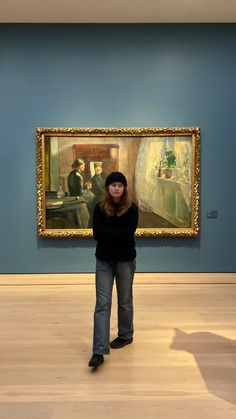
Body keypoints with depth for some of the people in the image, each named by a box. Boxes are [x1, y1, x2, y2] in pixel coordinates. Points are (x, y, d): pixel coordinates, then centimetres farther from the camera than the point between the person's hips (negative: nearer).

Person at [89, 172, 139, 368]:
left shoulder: (131, 208, -6)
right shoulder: (99, 208, -1)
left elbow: (128, 234, -17)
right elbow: (97, 234, -10)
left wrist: (107, 230, -16)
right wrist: (118, 234, -16)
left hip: (125, 260, -1)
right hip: (104, 261, 1)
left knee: (125, 301, 15)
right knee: (102, 304, -5)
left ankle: (126, 335, 37)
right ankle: (99, 351, -6)